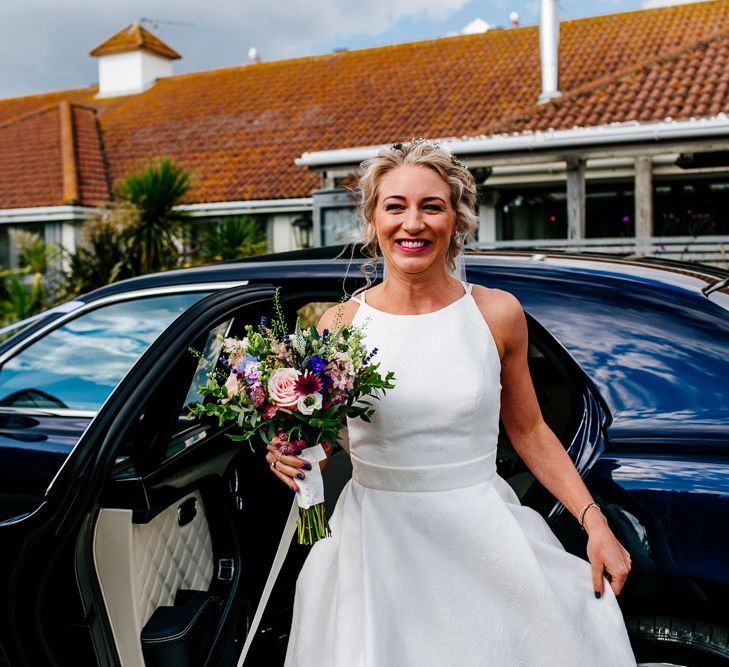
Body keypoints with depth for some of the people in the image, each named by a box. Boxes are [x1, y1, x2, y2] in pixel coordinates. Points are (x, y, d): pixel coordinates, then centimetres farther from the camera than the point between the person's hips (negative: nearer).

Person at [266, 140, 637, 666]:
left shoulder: (498, 314, -3)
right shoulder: (340, 325, -4)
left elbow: (529, 431, 6)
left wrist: (594, 521, 0)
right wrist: (288, 458, -17)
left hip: (483, 538, 1)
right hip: (376, 543, 0)